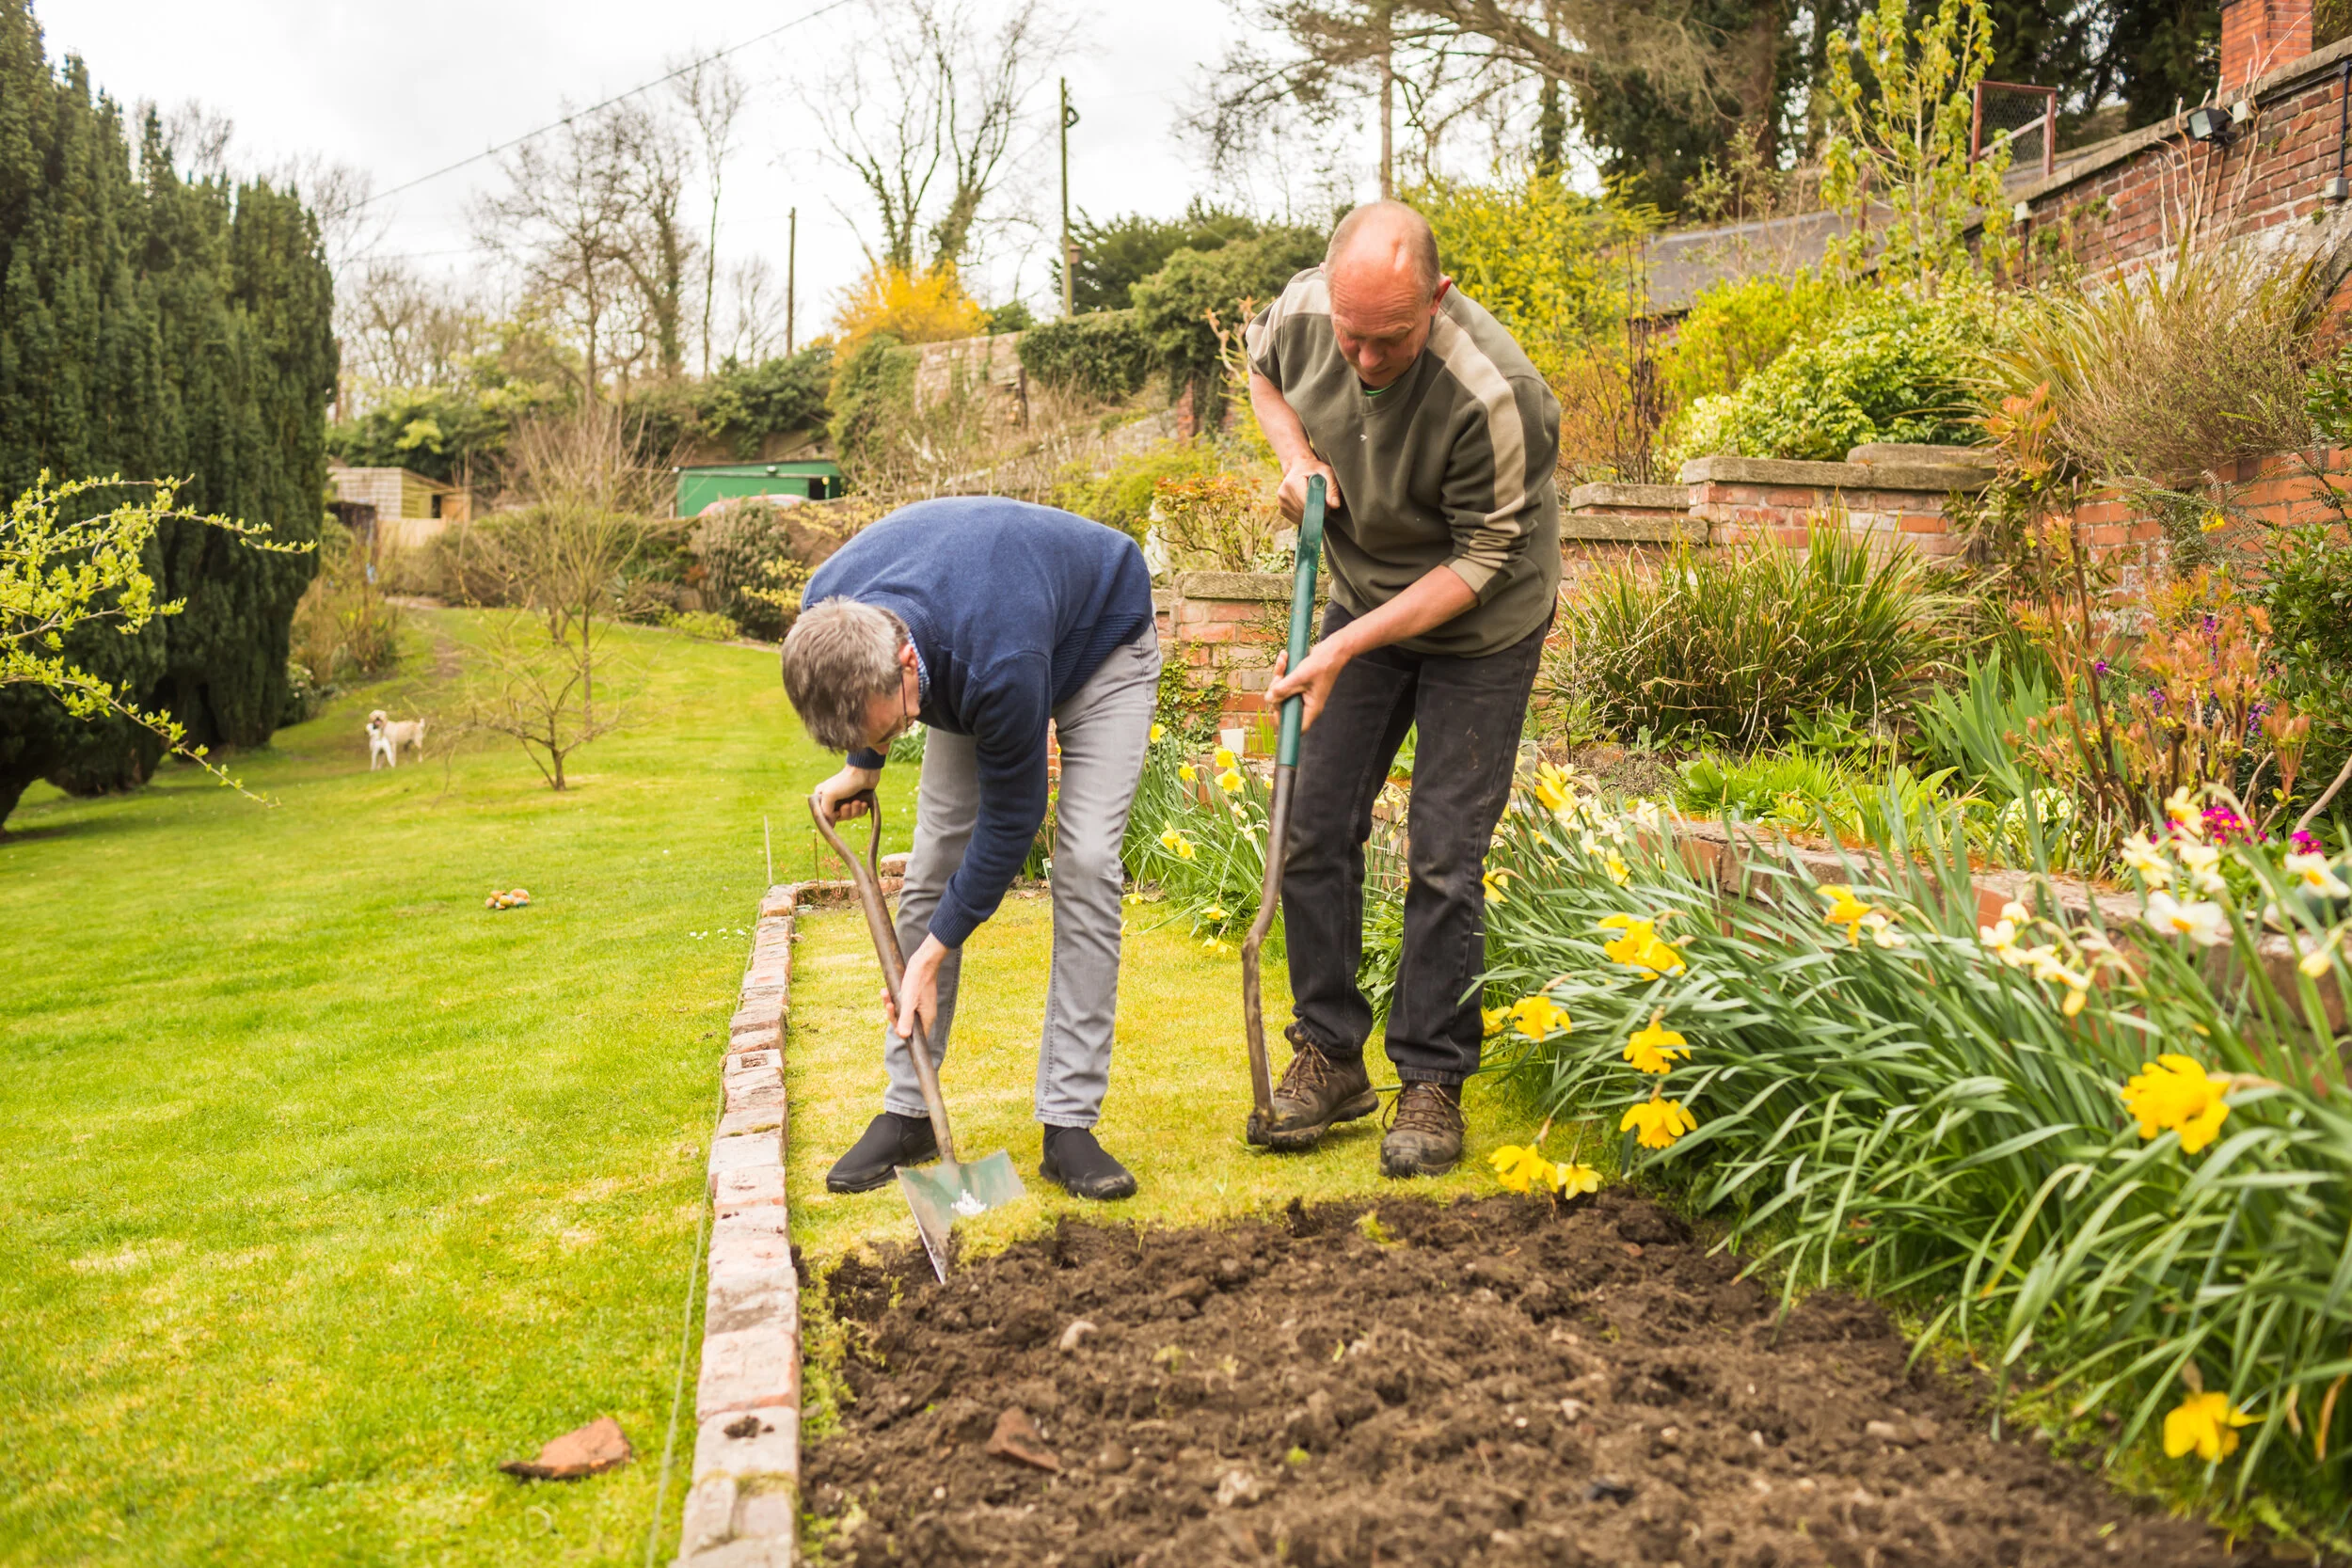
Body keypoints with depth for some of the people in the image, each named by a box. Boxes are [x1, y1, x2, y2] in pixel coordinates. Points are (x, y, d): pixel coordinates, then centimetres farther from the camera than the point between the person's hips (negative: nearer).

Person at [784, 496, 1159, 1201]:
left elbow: (1011, 818, -30)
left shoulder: (997, 664, -46)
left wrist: (932, 954, -23)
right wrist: (862, 762, 1)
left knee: (1085, 862, -20)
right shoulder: (829, 611, -28)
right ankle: (906, 1111, 6)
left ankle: (1069, 1124, -14)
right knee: (934, 861, -3)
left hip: (1101, 642, -5)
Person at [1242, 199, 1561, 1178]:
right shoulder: (1302, 310, -17)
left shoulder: (1492, 394, -33)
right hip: (1364, 600, 5)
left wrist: (1346, 647, -28)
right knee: (1314, 830, 2)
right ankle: (1329, 1056, 16)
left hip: (1479, 627, -5)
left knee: (1443, 859, -6)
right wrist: (1296, 455, -10)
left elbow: (1480, 561, -24)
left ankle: (1433, 1085, 8)